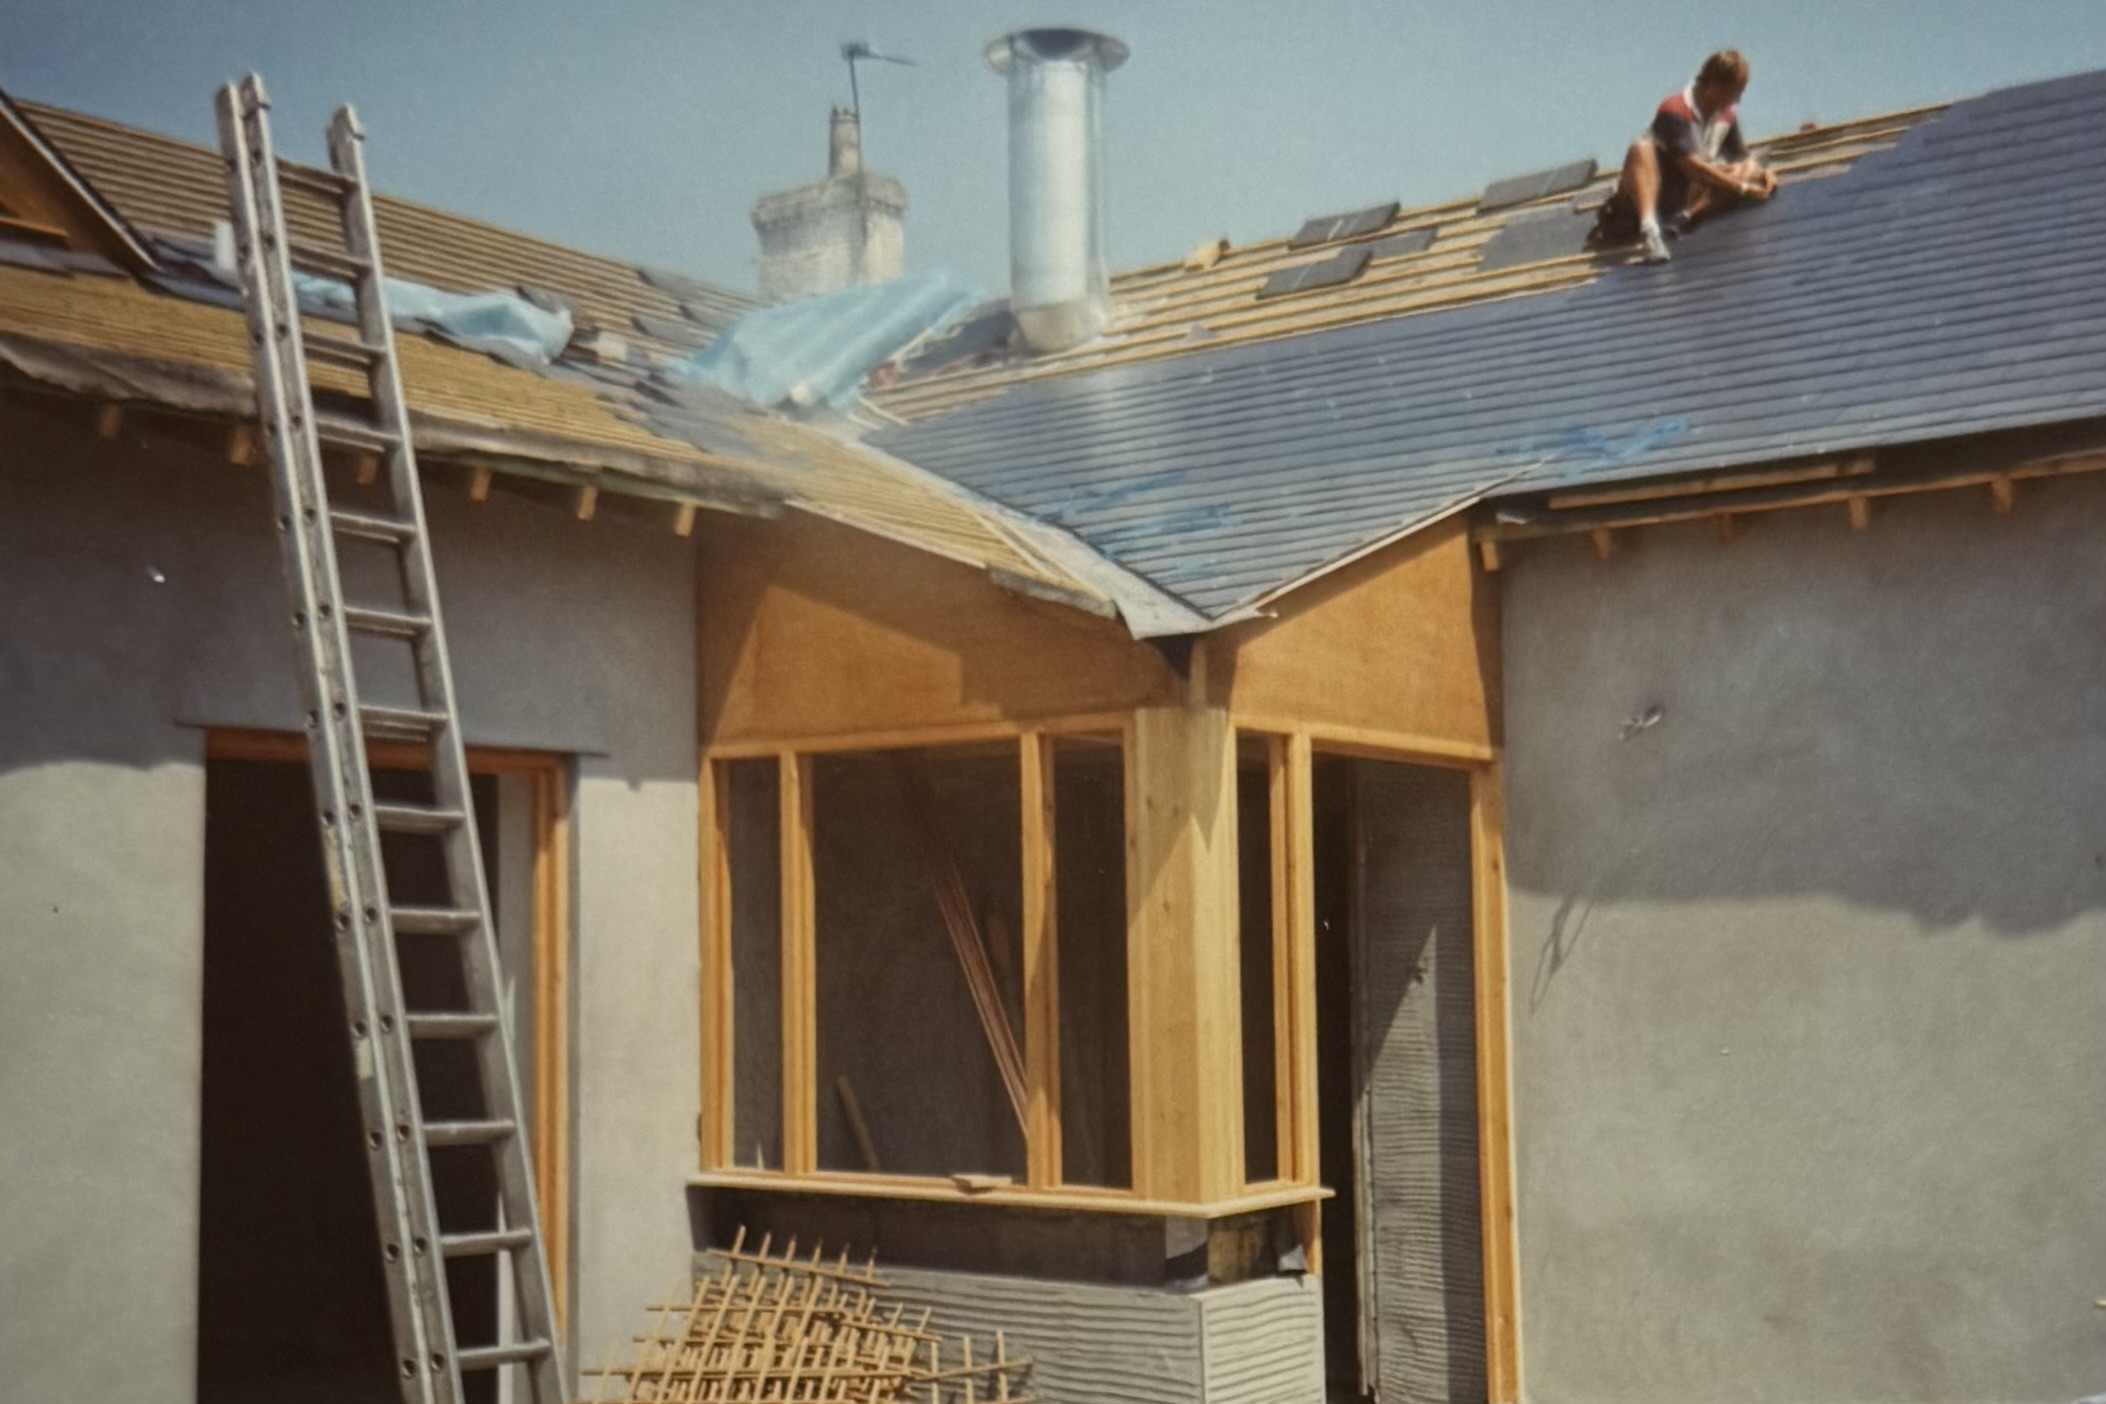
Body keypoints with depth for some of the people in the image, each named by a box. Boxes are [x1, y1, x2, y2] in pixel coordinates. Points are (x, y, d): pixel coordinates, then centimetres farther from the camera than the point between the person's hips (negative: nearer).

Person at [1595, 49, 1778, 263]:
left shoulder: (1725, 115, 4)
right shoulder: (1676, 111, -20)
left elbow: (1743, 157, 14)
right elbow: (1691, 165, -28)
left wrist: (1762, 173, -10)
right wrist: (1742, 188, -27)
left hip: (1684, 199, 7)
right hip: (1647, 194, -7)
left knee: (1749, 170, -7)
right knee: (1641, 149, -35)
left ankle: (1683, 217, -26)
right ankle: (1648, 227, -54)